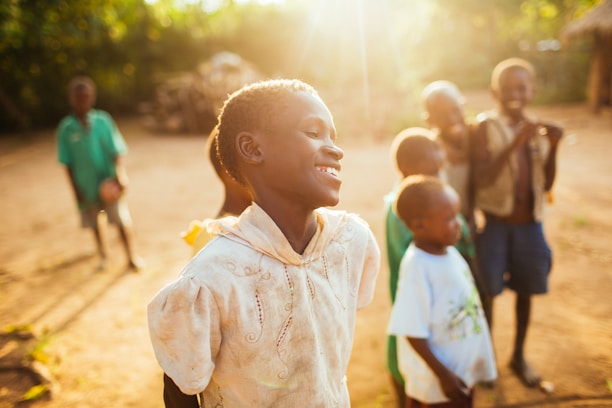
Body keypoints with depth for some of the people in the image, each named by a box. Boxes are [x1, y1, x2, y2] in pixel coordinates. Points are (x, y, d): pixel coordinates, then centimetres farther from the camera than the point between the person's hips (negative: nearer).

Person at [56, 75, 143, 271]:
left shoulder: (103, 121, -8)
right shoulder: (66, 128, -7)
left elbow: (117, 151, -6)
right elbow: (68, 163, -3)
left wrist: (120, 175, -18)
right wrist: (76, 190, -4)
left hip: (109, 181, -1)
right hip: (86, 185, 2)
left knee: (122, 220, -1)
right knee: (94, 222, 17)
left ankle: (132, 256, 14)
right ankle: (102, 254, 39)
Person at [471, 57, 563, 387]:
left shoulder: (537, 128, 4)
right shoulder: (486, 126, -10)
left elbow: (546, 184, 3)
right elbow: (482, 180, -20)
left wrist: (553, 148, -12)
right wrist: (516, 143, -27)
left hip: (529, 224, 5)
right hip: (494, 223, -4)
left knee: (525, 291, 16)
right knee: (487, 293, 6)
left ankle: (518, 355, 35)